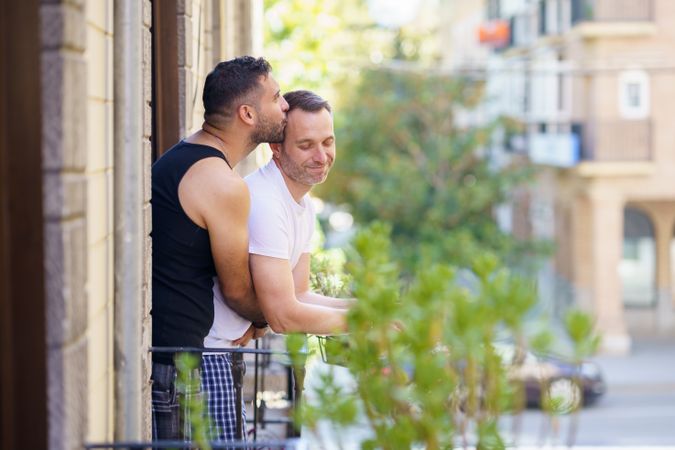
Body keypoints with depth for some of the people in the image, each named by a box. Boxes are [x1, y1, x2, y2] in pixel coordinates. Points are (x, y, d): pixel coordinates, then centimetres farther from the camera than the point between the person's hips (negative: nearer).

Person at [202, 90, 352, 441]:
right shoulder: (263, 203, -23)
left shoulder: (303, 205, 10)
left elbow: (298, 296, 12)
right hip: (200, 350, -10)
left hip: (224, 349, 10)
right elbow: (284, 316, -22)